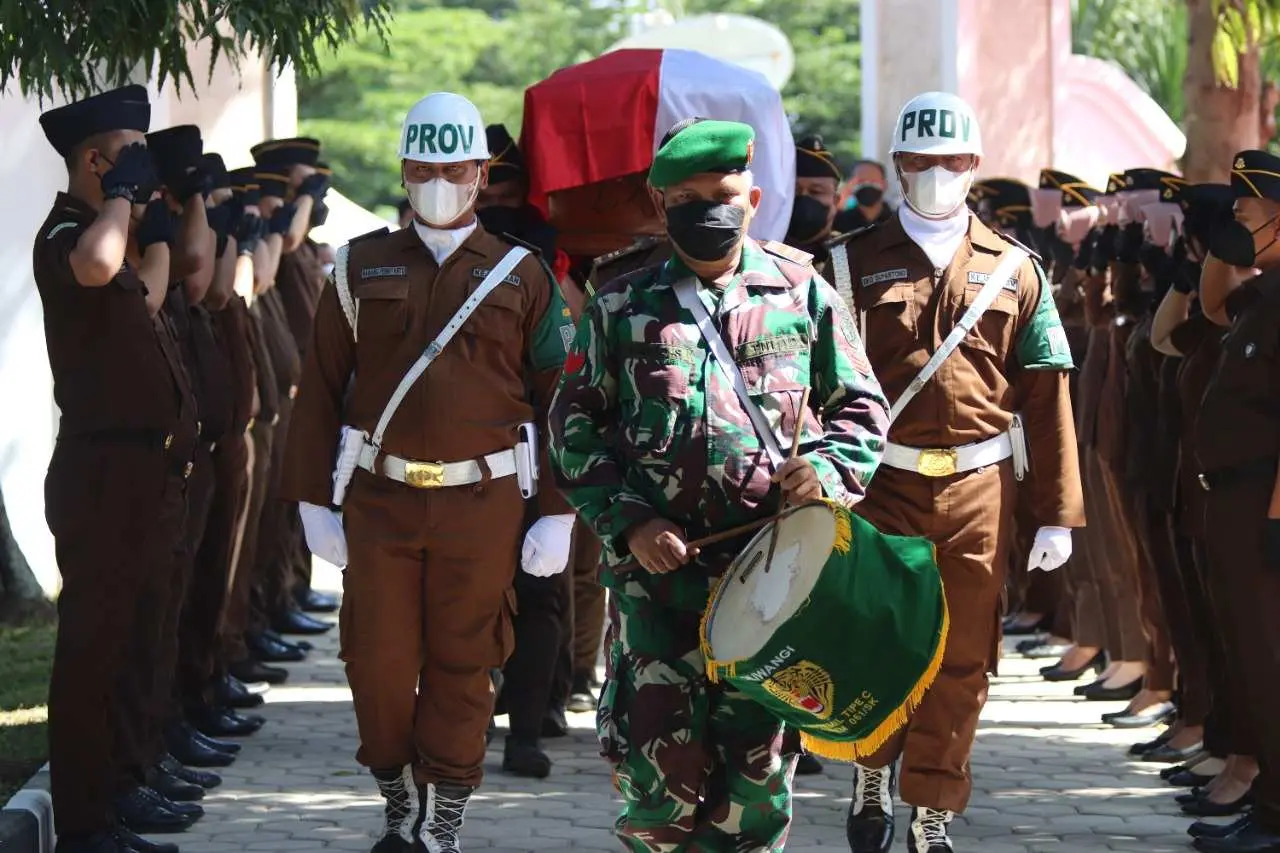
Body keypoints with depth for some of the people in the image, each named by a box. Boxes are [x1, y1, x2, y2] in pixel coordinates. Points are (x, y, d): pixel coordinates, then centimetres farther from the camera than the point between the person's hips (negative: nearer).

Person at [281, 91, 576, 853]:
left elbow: (559, 400, 2)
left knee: (461, 671, 4)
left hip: (482, 502, -1)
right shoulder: (362, 267, 6)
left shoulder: (523, 275, 4)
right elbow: (321, 389, 7)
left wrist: (555, 513, -3)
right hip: (380, 500, 1)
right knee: (379, 666, 3)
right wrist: (315, 500, 2)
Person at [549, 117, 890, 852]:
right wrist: (628, 521, -5)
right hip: (658, 565, 0)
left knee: (758, 758, 2)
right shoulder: (622, 309, 8)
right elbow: (575, 428, 9)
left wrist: (827, 465, -8)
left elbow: (863, 408, 14)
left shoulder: (804, 295, 9)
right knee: (663, 763, -7)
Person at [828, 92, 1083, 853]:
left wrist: (1057, 514, 0)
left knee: (962, 661, 5)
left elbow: (1047, 400, 4)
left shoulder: (1015, 270, 6)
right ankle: (873, 777, 26)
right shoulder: (855, 264, 2)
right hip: (882, 485, -1)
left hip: (980, 490, 1)